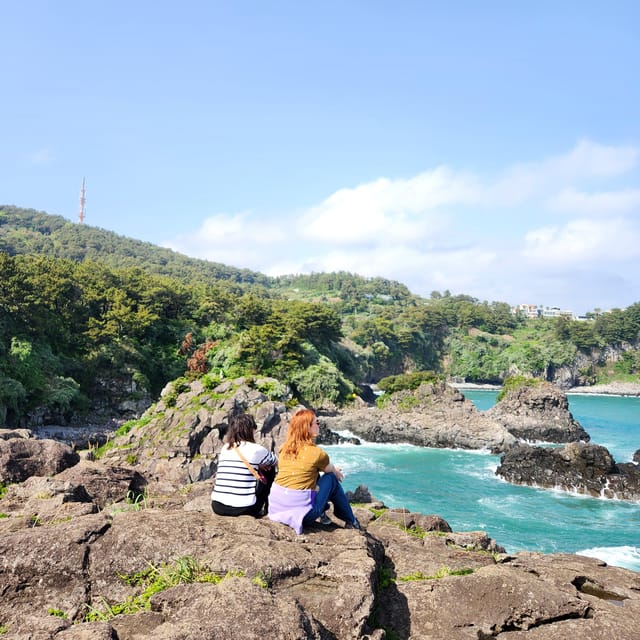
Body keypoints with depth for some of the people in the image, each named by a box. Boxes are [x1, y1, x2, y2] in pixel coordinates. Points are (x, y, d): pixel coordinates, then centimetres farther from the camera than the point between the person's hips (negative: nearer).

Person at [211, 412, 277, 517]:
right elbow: (275, 461, 16)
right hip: (243, 509, -5)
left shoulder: (224, 449, 8)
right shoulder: (255, 449, -5)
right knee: (269, 470, 16)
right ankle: (267, 507, 27)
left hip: (218, 507, 5)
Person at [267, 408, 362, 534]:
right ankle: (351, 521, 23)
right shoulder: (316, 453, -12)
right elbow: (330, 470, 9)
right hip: (301, 509, -6)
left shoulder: (284, 449, 5)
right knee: (331, 478, 12)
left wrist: (334, 470, 31)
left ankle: (322, 511, 34)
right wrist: (337, 472, 35)